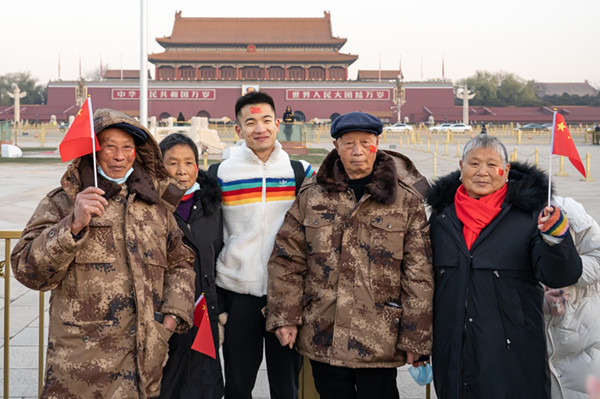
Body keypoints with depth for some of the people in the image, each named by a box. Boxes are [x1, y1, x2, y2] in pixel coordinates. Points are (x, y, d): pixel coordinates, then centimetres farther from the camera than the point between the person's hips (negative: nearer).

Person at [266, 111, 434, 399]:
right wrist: (285, 317, -1)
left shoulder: (406, 199, -3)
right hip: (322, 337, 3)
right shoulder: (312, 195, 4)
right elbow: (287, 259, 6)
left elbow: (419, 274, -5)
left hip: (380, 342, -3)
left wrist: (415, 338, -7)